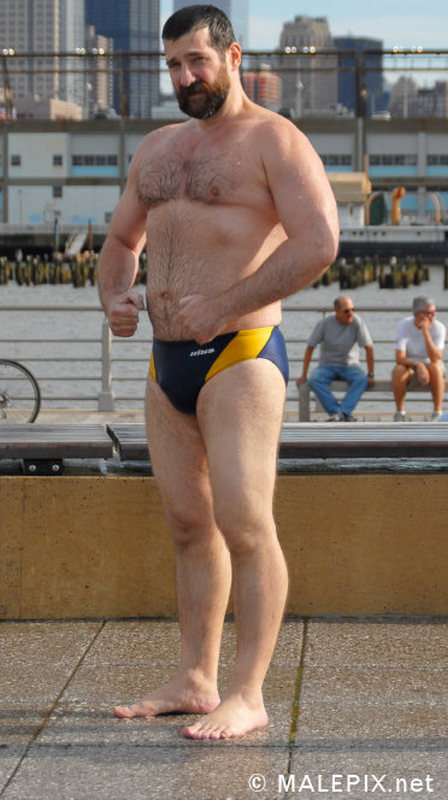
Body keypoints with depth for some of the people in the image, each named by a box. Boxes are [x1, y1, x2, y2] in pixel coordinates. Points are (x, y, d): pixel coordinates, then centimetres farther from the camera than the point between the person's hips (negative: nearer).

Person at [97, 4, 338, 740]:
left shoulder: (273, 141, -5)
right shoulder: (156, 149, 17)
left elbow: (318, 243, -17)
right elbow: (120, 241, 28)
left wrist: (223, 306, -18)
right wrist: (114, 298, 5)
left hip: (240, 354, -7)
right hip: (168, 360, 7)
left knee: (245, 524, -11)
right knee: (190, 526, 10)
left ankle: (247, 696, -10)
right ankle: (195, 681, 16)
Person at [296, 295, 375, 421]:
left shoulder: (357, 321, -15)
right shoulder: (325, 323, -12)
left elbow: (368, 347, -13)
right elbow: (310, 347, -6)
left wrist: (371, 375, -15)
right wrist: (303, 376, -8)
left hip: (349, 365, 0)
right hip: (328, 365, 0)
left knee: (362, 379, -33)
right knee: (314, 379, -32)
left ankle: (342, 412, -38)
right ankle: (337, 413, -34)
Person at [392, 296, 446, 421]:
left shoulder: (438, 327, -18)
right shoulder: (403, 325, -17)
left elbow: (435, 359, -29)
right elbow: (399, 358, -22)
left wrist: (426, 332, -36)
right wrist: (418, 365, -39)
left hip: (429, 365, 0)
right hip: (409, 364, 0)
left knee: (436, 368, -34)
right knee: (398, 370, -33)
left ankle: (438, 412, -24)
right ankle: (400, 412, -15)